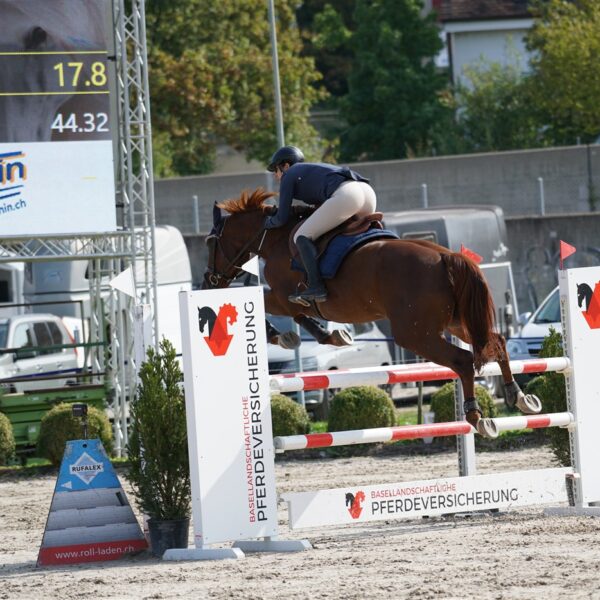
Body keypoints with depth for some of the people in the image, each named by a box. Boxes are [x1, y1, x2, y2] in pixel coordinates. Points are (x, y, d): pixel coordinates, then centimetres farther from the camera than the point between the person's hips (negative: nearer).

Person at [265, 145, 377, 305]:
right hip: (368, 191, 8)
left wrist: (267, 223, 32)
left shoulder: (289, 175, 16)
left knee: (302, 237, -4)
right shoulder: (315, 169, 38)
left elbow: (282, 219, 13)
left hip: (345, 196, -8)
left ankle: (316, 287, -19)